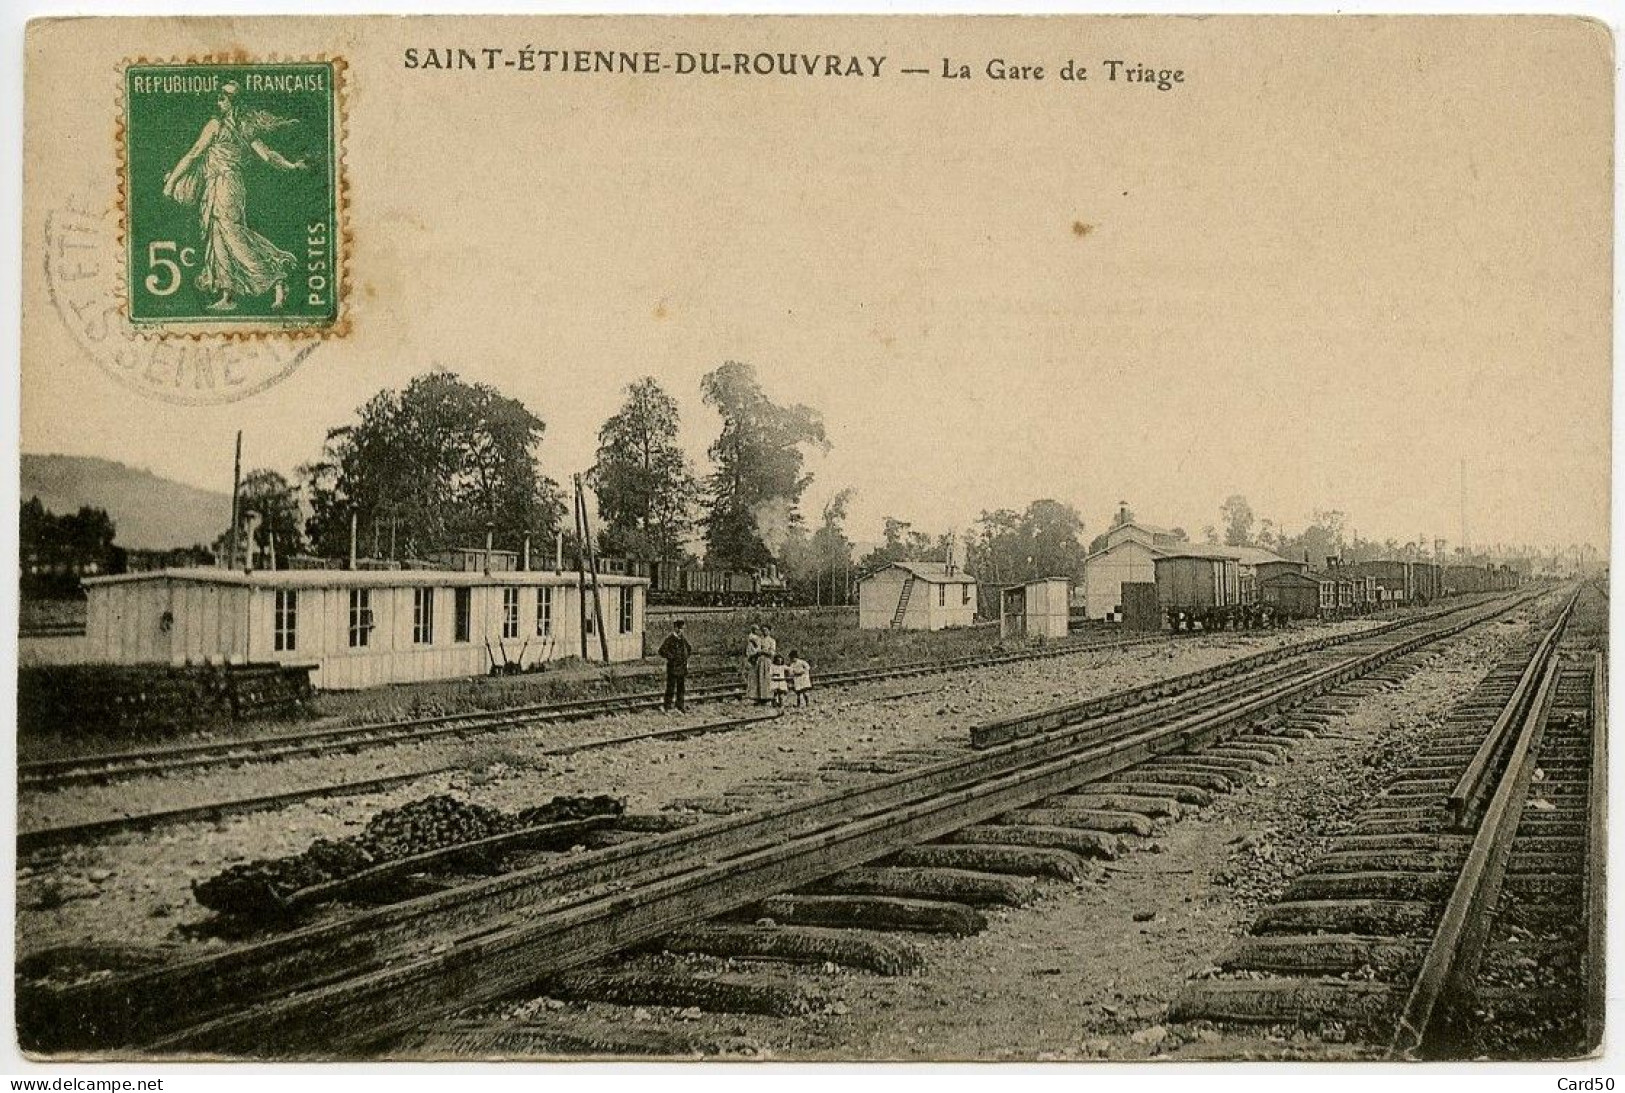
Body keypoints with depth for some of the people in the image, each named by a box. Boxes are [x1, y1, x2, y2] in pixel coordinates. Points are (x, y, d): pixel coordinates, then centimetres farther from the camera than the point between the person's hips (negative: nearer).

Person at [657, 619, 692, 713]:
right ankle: (666, 708, 4)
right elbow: (662, 650, -15)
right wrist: (671, 657, -15)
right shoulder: (669, 638, -10)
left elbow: (690, 648, 25)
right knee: (671, 688, -4)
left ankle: (680, 708, 19)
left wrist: (686, 656, 10)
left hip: (683, 667, 6)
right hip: (673, 667, -6)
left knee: (681, 688, 10)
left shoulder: (684, 637, 8)